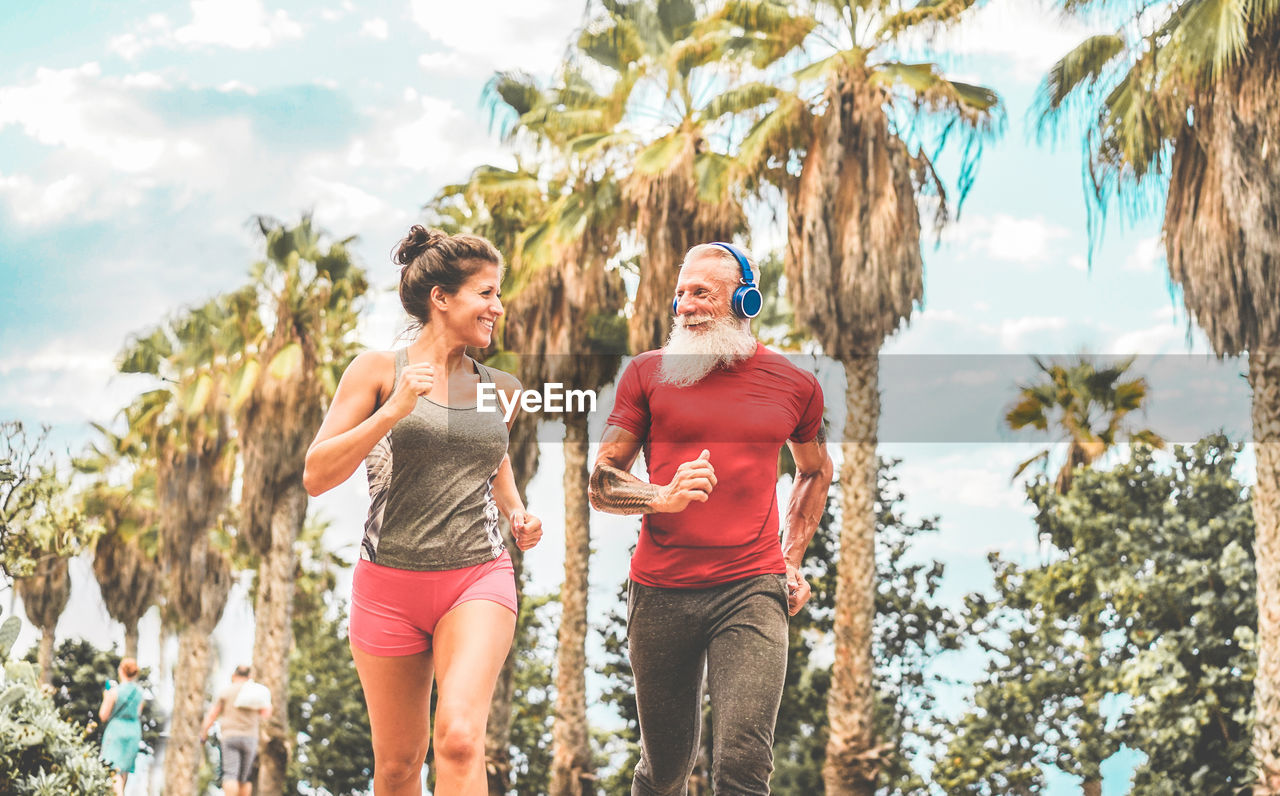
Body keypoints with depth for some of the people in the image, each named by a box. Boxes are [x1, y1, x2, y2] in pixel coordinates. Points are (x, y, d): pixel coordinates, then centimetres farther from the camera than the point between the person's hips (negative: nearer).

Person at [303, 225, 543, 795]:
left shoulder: (497, 389, 10)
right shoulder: (378, 371, -1)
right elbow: (316, 476, -6)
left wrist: (518, 514, 12)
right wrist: (392, 411, -16)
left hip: (478, 579, 1)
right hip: (391, 581, -1)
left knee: (459, 738, -22)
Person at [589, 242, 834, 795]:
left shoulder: (795, 385, 7)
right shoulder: (649, 373, 4)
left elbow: (815, 471, 26)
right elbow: (600, 483, 5)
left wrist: (793, 559, 15)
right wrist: (663, 497, -14)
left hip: (753, 590, -1)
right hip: (659, 594, 1)